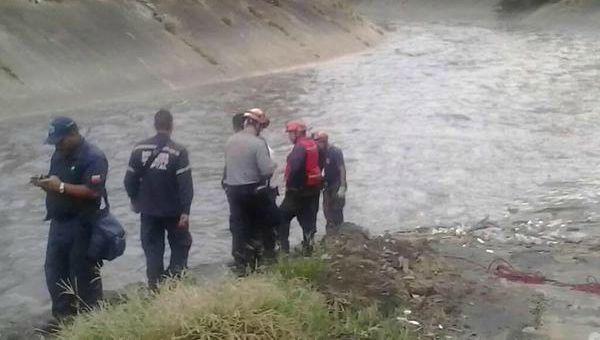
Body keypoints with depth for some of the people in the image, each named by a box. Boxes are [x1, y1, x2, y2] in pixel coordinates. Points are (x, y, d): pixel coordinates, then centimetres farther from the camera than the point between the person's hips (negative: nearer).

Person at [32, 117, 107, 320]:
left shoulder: (93, 158, -16)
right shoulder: (59, 155, 10)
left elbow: (93, 191, -24)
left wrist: (61, 186, -27)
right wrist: (45, 183, -6)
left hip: (82, 226, -8)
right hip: (59, 223, 8)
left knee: (84, 273, 2)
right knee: (54, 270, 13)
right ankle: (63, 315, 26)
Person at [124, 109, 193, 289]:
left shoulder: (139, 149, -4)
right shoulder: (178, 152, -14)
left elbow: (130, 180, 1)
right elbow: (186, 184, -18)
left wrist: (135, 200, 17)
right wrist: (185, 211, -15)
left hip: (148, 211, 3)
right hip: (174, 211, -3)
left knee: (152, 249, 11)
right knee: (180, 245, 14)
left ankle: (155, 286, 11)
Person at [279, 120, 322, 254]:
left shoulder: (300, 147, -19)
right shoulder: (313, 145, 9)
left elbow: (295, 168, -30)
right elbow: (319, 164, 17)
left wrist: (289, 184, -18)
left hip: (299, 189, -8)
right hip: (314, 188, 8)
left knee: (283, 216, 2)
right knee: (308, 218, 12)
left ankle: (283, 246, -1)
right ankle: (307, 247, 14)